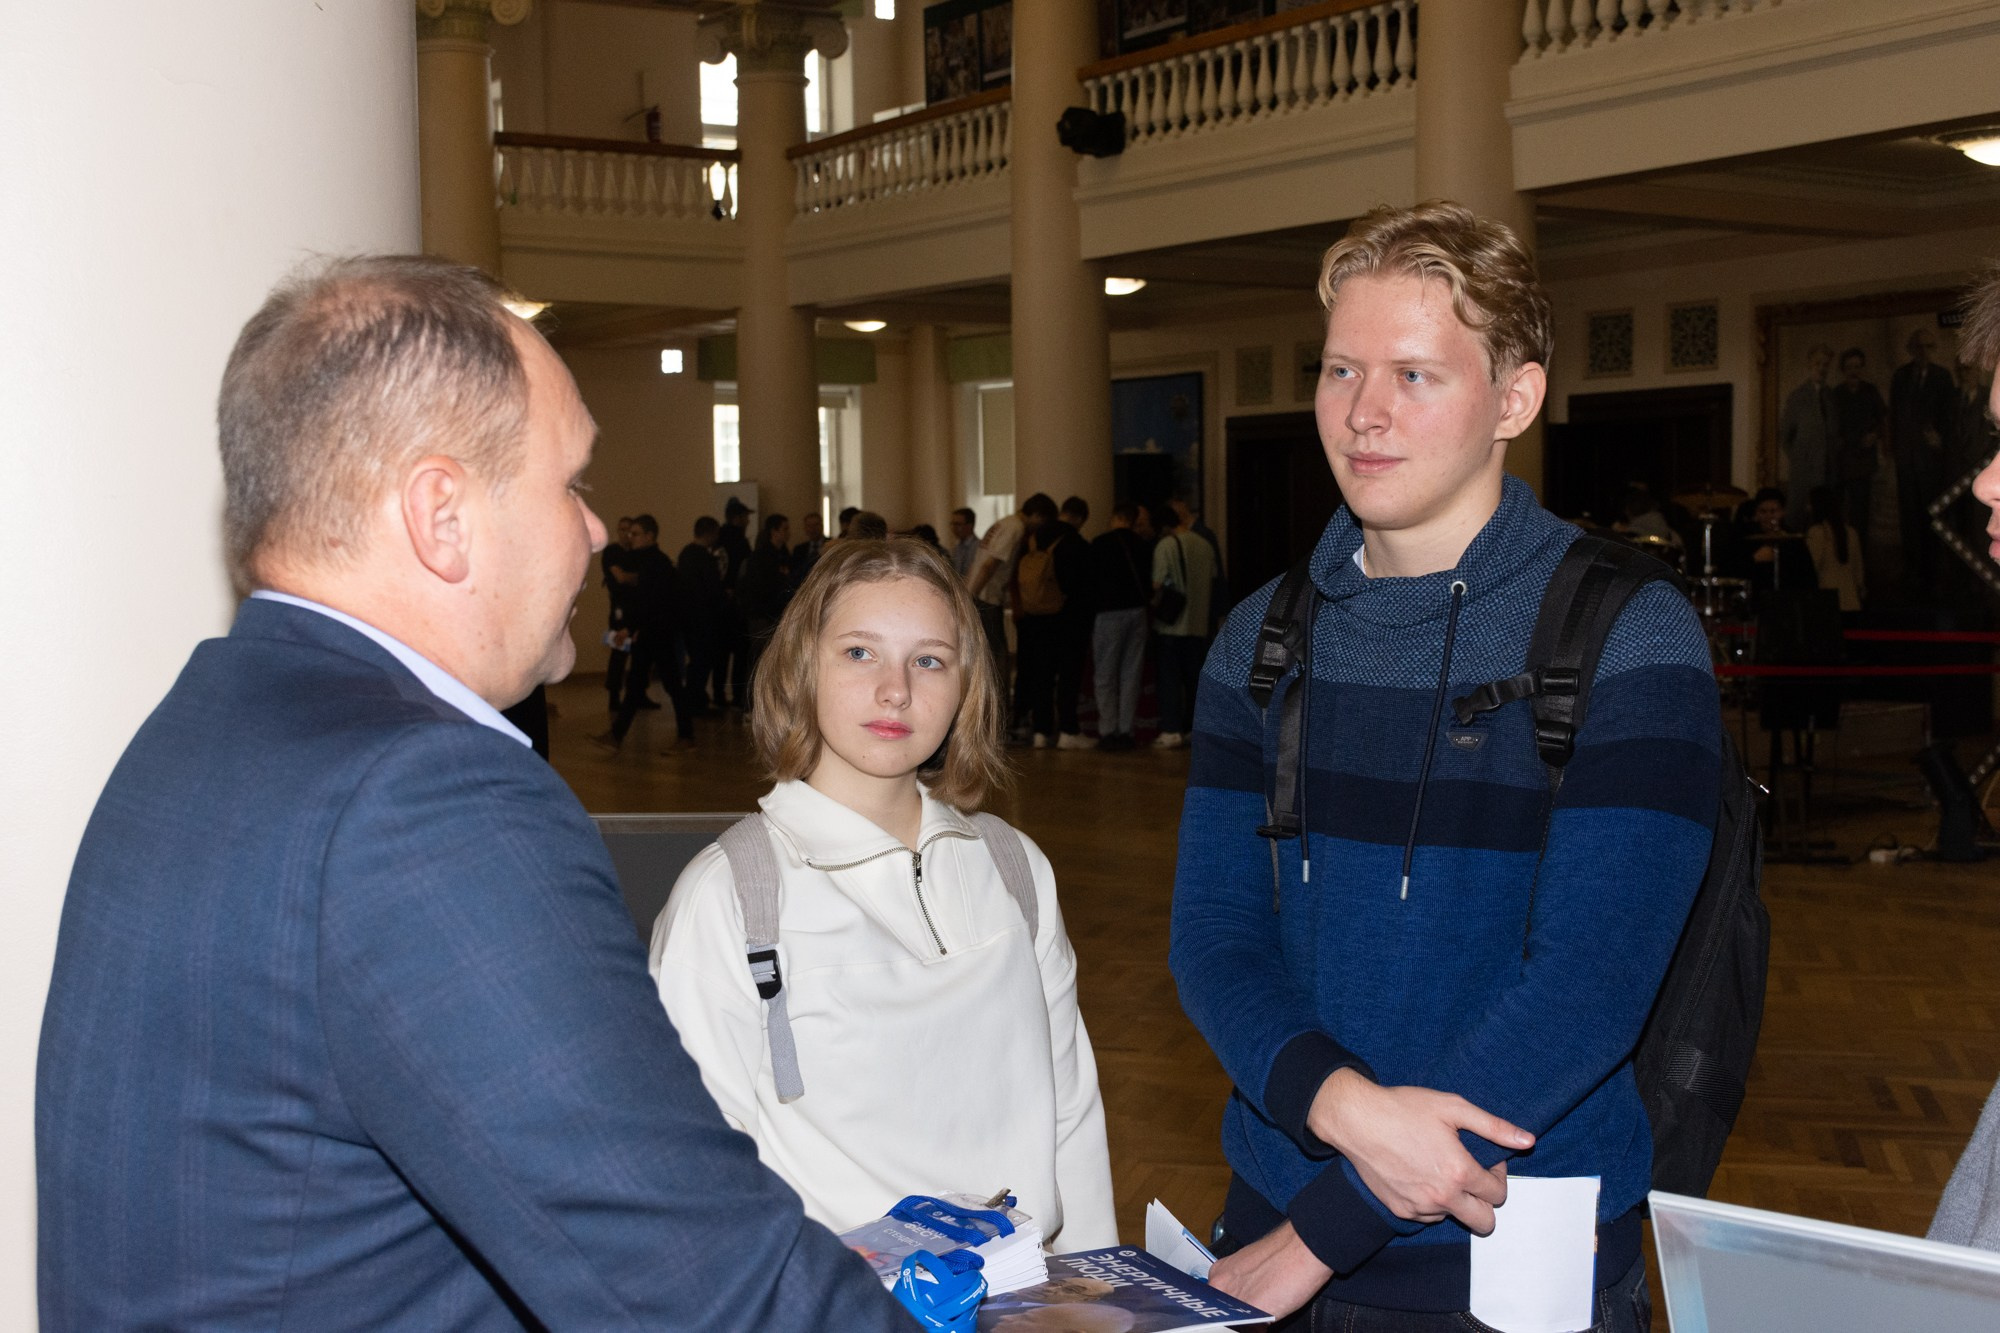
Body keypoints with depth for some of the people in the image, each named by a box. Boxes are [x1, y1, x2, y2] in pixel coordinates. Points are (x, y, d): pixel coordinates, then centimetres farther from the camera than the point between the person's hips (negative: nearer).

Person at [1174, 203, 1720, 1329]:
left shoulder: (1631, 640, -12)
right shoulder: (1265, 638, 3)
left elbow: (1592, 981, -19)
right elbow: (1214, 932, -1)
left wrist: (1323, 1231, -21)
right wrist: (1341, 1105, -21)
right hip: (1272, 1217, 4)